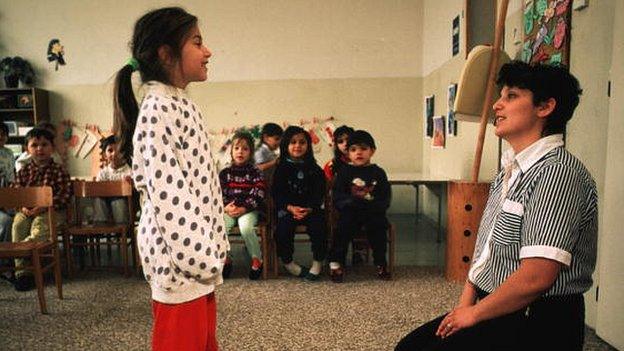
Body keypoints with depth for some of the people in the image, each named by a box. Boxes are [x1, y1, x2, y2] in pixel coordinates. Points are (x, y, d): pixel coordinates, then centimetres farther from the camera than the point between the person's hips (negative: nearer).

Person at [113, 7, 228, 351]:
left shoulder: (182, 106, 13)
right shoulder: (158, 108, -15)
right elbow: (167, 191, -22)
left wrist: (210, 249, 16)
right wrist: (201, 257, -19)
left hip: (197, 251, 9)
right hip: (180, 254, -9)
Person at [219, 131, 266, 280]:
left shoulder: (255, 172, 4)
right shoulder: (225, 172, 12)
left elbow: (258, 194, -5)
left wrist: (243, 208, -15)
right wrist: (226, 207, -12)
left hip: (248, 209, -2)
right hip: (228, 210, 3)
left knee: (246, 227, -33)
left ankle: (257, 259, -9)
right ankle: (226, 259, -2)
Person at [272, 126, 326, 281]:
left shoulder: (314, 169, 10)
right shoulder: (281, 168, 8)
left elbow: (319, 193, 3)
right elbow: (277, 193, 0)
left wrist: (309, 209, -16)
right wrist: (291, 208, -17)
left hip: (311, 209, 1)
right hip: (287, 209, 0)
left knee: (318, 224, -26)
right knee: (284, 226, -28)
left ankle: (318, 262, -6)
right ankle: (287, 262, -6)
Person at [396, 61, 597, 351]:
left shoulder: (558, 172, -20)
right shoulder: (511, 170, 10)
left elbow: (536, 277, -26)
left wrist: (473, 313, -13)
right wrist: (464, 304, 2)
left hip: (536, 324, -7)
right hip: (494, 310, 8)